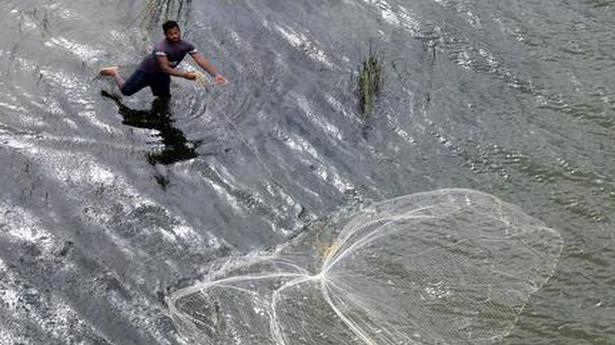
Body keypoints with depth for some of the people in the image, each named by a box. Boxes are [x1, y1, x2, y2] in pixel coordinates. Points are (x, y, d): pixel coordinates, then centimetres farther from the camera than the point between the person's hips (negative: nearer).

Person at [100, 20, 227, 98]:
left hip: (162, 75, 5)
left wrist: (216, 75, -39)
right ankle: (115, 72, 31)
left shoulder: (187, 46, -20)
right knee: (125, 91, 3)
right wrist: (185, 75, -47)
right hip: (147, 71, -5)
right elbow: (165, 68, -39)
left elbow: (201, 60, -28)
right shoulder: (161, 48, -36)